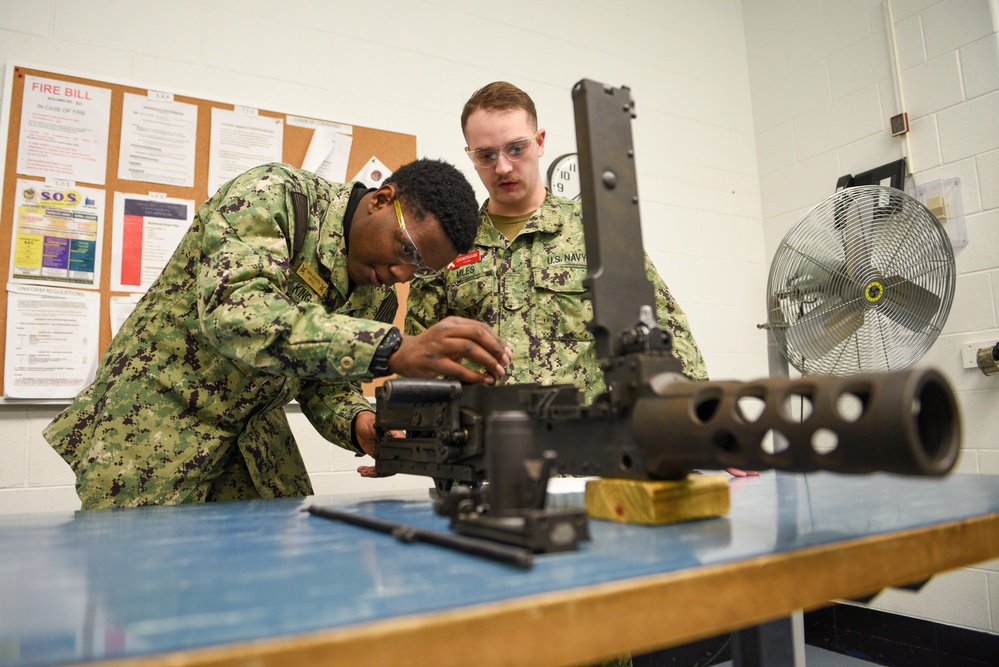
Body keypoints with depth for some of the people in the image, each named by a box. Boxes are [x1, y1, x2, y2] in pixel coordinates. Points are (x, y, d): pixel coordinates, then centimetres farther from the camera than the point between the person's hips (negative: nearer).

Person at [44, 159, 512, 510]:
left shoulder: (377, 296, 0)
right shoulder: (273, 195, -21)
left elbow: (324, 386, 5)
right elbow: (231, 311, -38)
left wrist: (356, 425, -20)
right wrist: (394, 349, -48)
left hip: (252, 446, 6)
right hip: (154, 420, -5)